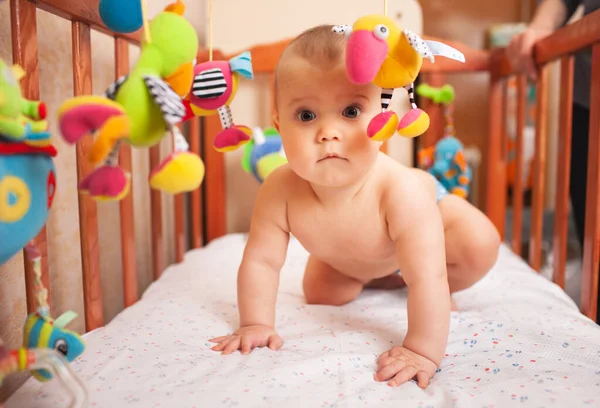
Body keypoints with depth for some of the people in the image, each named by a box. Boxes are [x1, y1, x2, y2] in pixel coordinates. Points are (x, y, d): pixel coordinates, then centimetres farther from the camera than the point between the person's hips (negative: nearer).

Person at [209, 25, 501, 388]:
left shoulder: (403, 192, -47)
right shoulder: (280, 191, -38)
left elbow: (427, 278, -45)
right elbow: (261, 261, -25)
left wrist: (422, 351, -45)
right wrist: (256, 325, -24)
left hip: (430, 209, -3)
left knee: (481, 246, -24)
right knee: (321, 293, 3)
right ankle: (376, 278, 32)